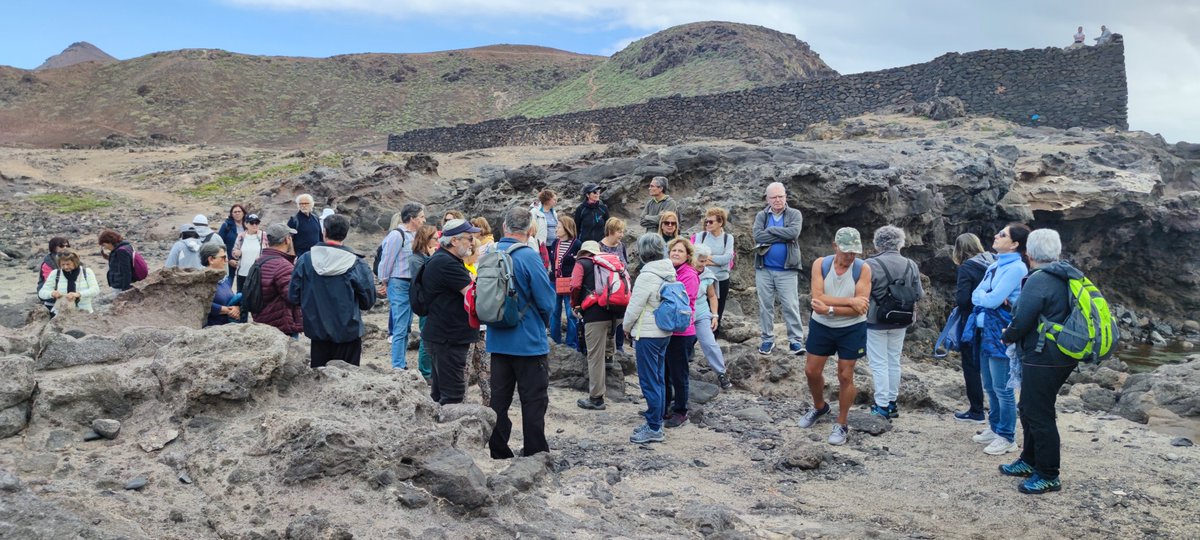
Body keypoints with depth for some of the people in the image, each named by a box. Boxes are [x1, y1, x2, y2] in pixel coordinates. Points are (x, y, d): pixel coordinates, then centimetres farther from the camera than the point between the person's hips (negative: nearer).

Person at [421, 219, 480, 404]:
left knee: (440, 392, 18)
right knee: (453, 394, -8)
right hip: (448, 339, -11)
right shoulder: (445, 263, -20)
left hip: (444, 337, 11)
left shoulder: (444, 260, 15)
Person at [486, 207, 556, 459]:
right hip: (530, 341, -6)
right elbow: (547, 300, -15)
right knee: (534, 400, 5)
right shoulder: (528, 257, -17)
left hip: (497, 341, 6)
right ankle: (536, 455, 11)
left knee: (499, 399, 13)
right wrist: (543, 323, 5)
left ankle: (499, 453, 21)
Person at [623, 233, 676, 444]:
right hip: (664, 332, 9)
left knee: (649, 382, -3)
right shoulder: (669, 273, 6)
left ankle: (654, 429, 2)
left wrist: (627, 327, 1)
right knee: (658, 380, 15)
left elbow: (635, 306, -17)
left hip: (647, 334, -9)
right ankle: (656, 423, 24)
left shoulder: (647, 275, -20)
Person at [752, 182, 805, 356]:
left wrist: (770, 230, -11)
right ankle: (767, 339, 20)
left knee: (791, 306, -3)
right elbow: (757, 236, -13)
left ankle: (796, 340, 3)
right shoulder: (761, 216, 5)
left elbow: (793, 232, -19)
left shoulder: (795, 214, 1)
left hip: (787, 270, -2)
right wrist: (783, 236, -14)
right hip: (764, 269, 2)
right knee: (765, 306, 9)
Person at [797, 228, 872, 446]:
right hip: (821, 326, 3)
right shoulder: (820, 264, -11)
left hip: (851, 329, -3)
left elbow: (860, 308, -21)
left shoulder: (863, 269, -16)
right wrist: (850, 301, -27)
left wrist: (830, 309, -28)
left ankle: (841, 425, 19)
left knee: (845, 376, 3)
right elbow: (817, 297, -22)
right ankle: (819, 407, 40)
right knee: (811, 371, 11)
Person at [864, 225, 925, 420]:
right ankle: (892, 402, 25)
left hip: (876, 321, -4)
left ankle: (882, 406, 4)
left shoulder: (871, 265, -18)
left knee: (879, 363, 3)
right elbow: (919, 294, 2)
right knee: (894, 361, 16)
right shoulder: (910, 265, -4)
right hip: (900, 323, 5)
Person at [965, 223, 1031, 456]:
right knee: (990, 387, 16)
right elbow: (976, 295, 7)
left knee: (1002, 388, -2)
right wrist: (988, 297, -14)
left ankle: (1007, 437, 8)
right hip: (985, 330, 9)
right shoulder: (995, 265, 13)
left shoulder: (1017, 267, -15)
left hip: (1001, 332, -9)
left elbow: (993, 300, -20)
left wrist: (981, 296, 0)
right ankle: (995, 428, 29)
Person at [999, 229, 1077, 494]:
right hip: (1064, 357, 10)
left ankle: (1048, 477, 9)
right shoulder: (1070, 277, 11)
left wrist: (1007, 336, 1)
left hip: (1042, 360, -10)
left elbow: (1022, 321, -21)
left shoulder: (1039, 280, -19)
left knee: (1039, 415, 0)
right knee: (1029, 409, 21)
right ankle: (1029, 461, 34)